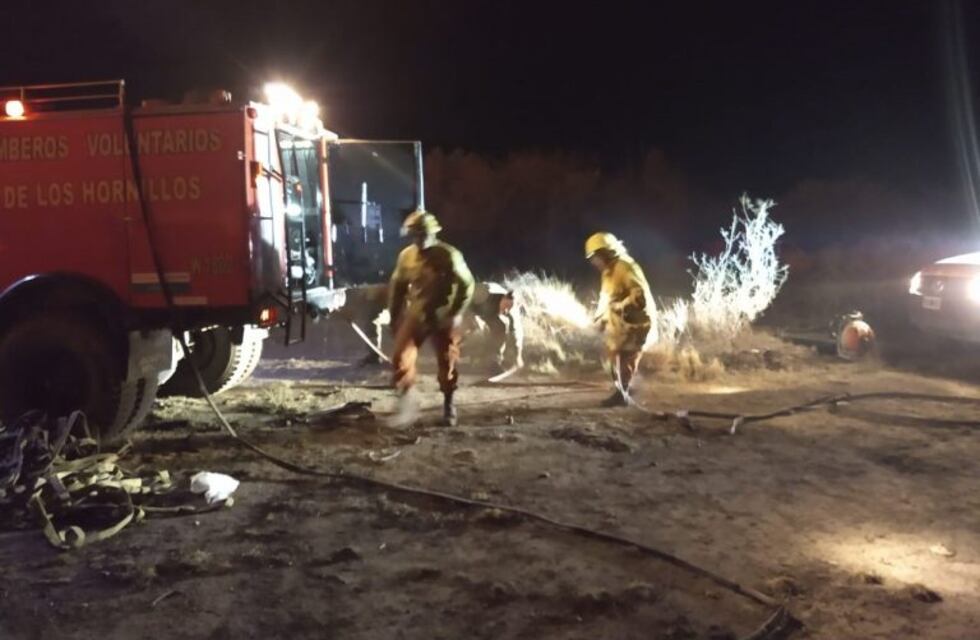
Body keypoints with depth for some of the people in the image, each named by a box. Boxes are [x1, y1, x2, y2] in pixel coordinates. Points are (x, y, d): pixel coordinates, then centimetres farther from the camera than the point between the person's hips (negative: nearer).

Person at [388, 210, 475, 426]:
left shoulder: (449, 256, -13)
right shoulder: (406, 256, -1)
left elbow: (466, 285, -9)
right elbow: (397, 287, 10)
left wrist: (455, 313, -13)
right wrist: (394, 316, 9)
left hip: (443, 317, -3)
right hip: (416, 315, 3)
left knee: (447, 363, 6)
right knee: (401, 357, -12)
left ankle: (449, 407, 25)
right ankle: (405, 404, -3)